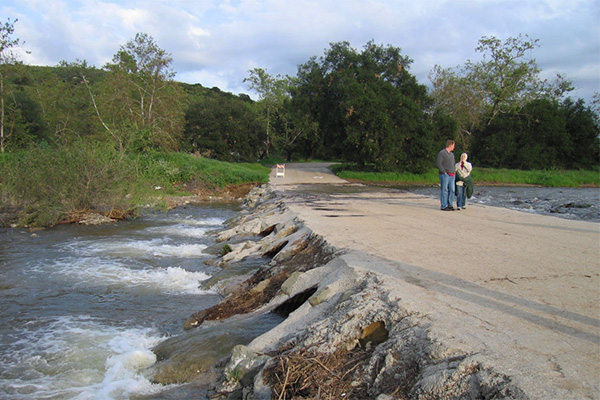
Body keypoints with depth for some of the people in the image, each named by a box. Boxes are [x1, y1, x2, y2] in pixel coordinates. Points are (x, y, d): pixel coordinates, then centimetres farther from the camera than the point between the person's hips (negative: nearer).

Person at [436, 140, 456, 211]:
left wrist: (454, 171, 18)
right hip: (445, 175, -8)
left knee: (452, 190, 6)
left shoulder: (452, 154, 18)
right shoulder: (442, 153, -8)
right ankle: (443, 206, -4)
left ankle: (450, 205, 14)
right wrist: (444, 172, -15)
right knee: (444, 190, -7)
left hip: (452, 175, 8)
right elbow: (438, 164, -16)